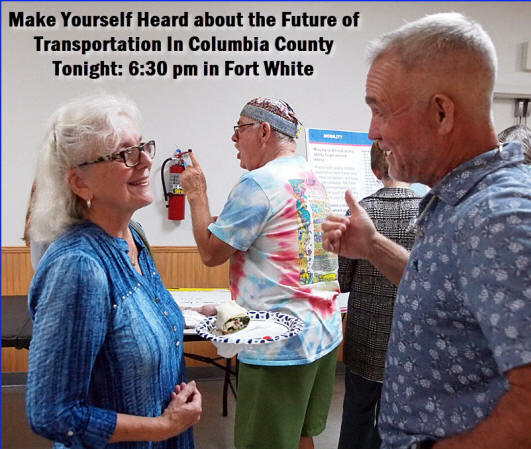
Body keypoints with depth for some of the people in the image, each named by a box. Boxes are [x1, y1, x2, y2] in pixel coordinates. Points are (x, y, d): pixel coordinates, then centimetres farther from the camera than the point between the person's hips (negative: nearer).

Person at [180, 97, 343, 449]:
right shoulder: (313, 180, 11)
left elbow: (211, 253, -11)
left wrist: (197, 194, -1)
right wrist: (225, 225, 15)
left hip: (281, 347, -9)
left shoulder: (258, 183, -17)